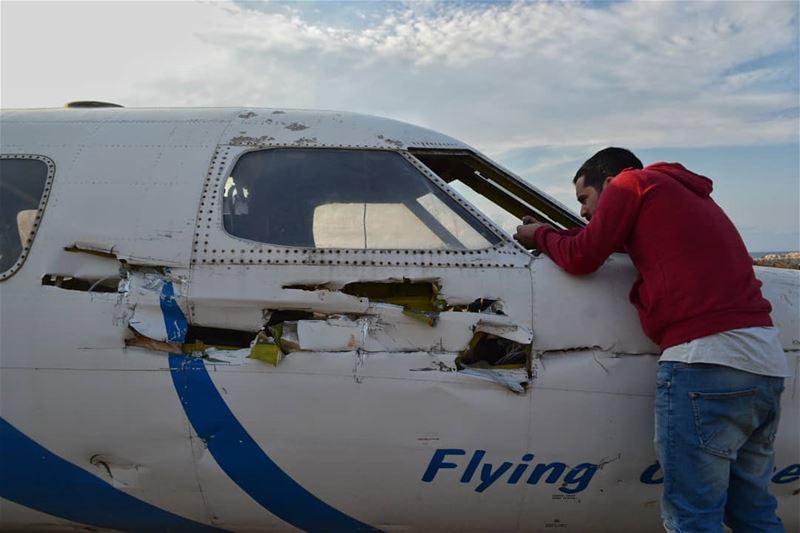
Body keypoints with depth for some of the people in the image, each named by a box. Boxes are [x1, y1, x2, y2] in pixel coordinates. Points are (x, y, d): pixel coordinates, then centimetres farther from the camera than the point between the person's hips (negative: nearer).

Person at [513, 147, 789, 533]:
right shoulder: (689, 194, 29)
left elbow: (581, 258, 1)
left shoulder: (632, 182, 5)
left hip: (706, 359, -9)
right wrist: (551, 234, 27)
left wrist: (540, 235, 19)